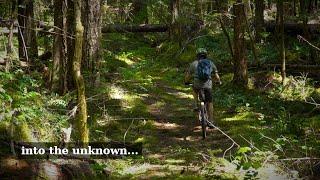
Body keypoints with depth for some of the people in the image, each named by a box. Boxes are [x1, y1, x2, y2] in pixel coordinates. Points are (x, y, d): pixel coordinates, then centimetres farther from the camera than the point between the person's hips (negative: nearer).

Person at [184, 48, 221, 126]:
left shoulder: (194, 63, 7)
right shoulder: (210, 63, 11)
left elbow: (188, 75, 12)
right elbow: (216, 74, 13)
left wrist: (186, 82, 32)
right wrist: (219, 81, 32)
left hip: (197, 85, 0)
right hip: (208, 86, 0)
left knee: (194, 88, 36)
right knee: (209, 103, 12)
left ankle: (196, 104, 24)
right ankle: (211, 120, 11)